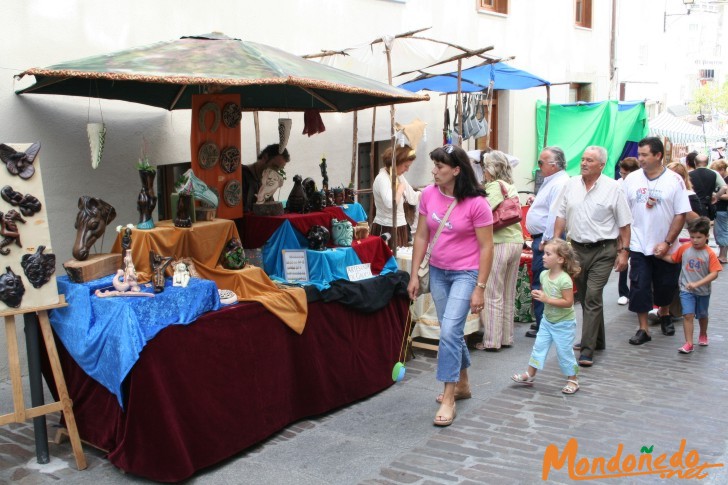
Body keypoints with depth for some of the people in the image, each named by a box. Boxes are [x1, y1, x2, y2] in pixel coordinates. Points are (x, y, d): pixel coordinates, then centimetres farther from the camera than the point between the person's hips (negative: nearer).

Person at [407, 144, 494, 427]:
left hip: (465, 274, -5)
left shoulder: (476, 203, -18)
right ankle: (462, 384, 37)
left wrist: (479, 288, -15)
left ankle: (448, 399, -2)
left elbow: (486, 247, -13)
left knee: (449, 331, -13)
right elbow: (421, 236, 4)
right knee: (453, 331, 16)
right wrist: (414, 275, 4)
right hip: (438, 272, 5)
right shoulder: (429, 194, -3)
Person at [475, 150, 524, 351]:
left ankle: (492, 341, 6)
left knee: (493, 295, 1)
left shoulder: (493, 186, -10)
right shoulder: (511, 187, 13)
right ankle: (507, 337, 24)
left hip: (498, 243, -8)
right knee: (508, 295, 15)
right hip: (516, 241, 8)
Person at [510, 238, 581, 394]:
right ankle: (530, 375, 20)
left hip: (564, 323, -7)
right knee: (539, 346, 11)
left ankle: (572, 380, 20)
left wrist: (547, 299, -30)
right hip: (547, 320, 7)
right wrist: (537, 295, -9)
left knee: (564, 351, 3)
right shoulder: (544, 275, -3)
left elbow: (568, 302, -26)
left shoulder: (564, 279, -25)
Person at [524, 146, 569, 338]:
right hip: (542, 238, 11)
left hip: (546, 239, -11)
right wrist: (535, 203, 12)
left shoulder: (560, 184, -17)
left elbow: (555, 216, -24)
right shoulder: (551, 181, 17)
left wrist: (545, 241, -22)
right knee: (541, 283, 16)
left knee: (541, 285, -5)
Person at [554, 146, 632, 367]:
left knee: (593, 298, -10)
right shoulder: (571, 185, 6)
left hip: (602, 251, -5)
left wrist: (623, 251, -7)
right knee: (584, 297, 13)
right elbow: (561, 216, 10)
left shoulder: (612, 188, -6)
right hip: (577, 248, 5)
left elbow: (624, 224, -3)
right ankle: (597, 340, 29)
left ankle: (587, 348, -7)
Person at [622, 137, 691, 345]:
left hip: (665, 248, -1)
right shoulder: (632, 179, -1)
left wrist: (667, 242, -13)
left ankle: (664, 314, 42)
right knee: (639, 287, 0)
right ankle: (643, 329, 11)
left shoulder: (674, 180, -7)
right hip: (639, 247, 1)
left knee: (666, 285, 13)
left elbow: (681, 214, -7)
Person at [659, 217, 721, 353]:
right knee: (688, 315, -12)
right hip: (686, 290, 0)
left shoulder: (709, 253, -15)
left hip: (703, 291, 0)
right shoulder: (684, 248, -6)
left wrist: (697, 284, -27)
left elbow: (714, 273, -19)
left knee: (702, 315, 20)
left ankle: (703, 335, 47)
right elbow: (672, 259, 8)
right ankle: (688, 343, -8)